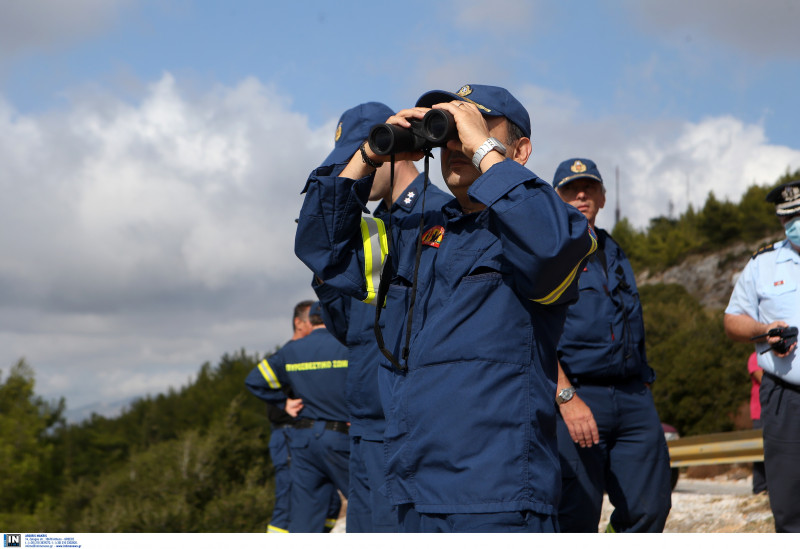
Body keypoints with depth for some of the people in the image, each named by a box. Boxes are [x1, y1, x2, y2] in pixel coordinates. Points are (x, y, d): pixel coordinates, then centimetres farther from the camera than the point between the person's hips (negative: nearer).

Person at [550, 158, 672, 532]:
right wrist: (567, 398, -20)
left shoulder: (615, 255, 23)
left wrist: (642, 392, 18)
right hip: (575, 397, -6)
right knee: (577, 518, -8)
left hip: (634, 399, 6)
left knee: (649, 508, 0)